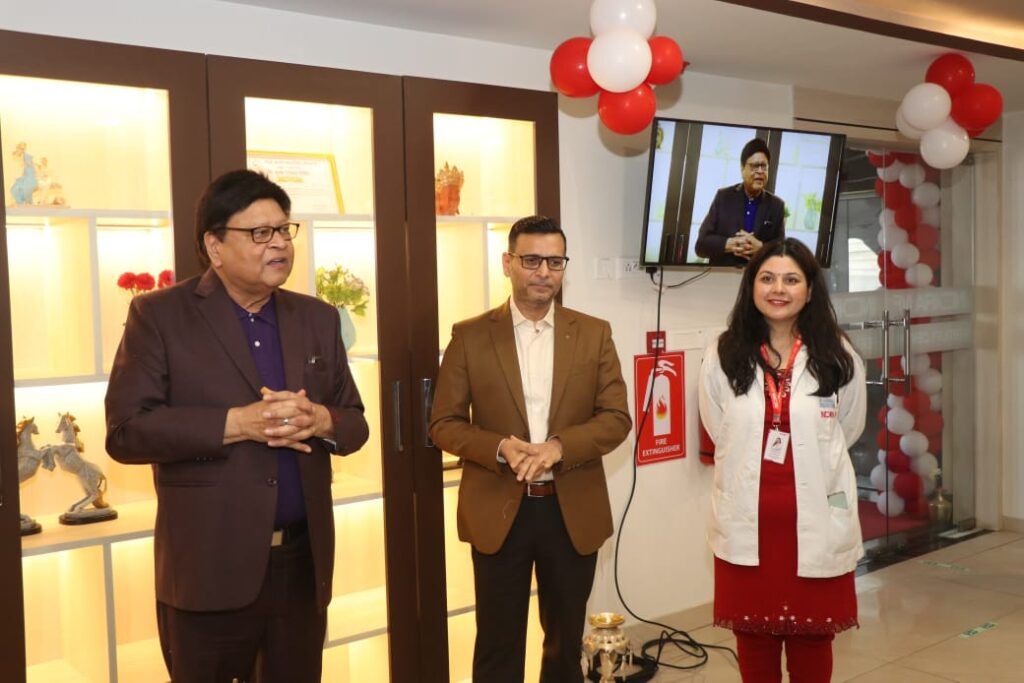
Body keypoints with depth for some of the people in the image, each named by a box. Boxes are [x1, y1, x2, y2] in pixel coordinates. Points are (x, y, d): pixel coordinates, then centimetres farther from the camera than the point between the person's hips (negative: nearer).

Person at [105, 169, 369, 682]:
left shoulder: (317, 318, 9)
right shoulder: (158, 315, -5)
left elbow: (355, 423, 10)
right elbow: (125, 430, -12)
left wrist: (321, 421, -13)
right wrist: (237, 424, -22)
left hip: (303, 563, 4)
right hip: (209, 568, -4)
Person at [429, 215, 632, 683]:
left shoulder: (594, 333, 3)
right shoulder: (470, 336, -2)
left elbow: (617, 417, -2)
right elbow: (444, 423, -3)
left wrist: (558, 447, -19)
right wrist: (501, 448, -21)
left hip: (574, 511, 2)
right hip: (498, 511, -1)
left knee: (566, 640, 16)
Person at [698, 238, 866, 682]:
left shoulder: (838, 356, -2)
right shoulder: (722, 357, -3)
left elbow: (847, 431, 11)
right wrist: (755, 473, 8)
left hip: (816, 519, 0)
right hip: (747, 521, 0)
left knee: (813, 639, 12)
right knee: (753, 640, 12)